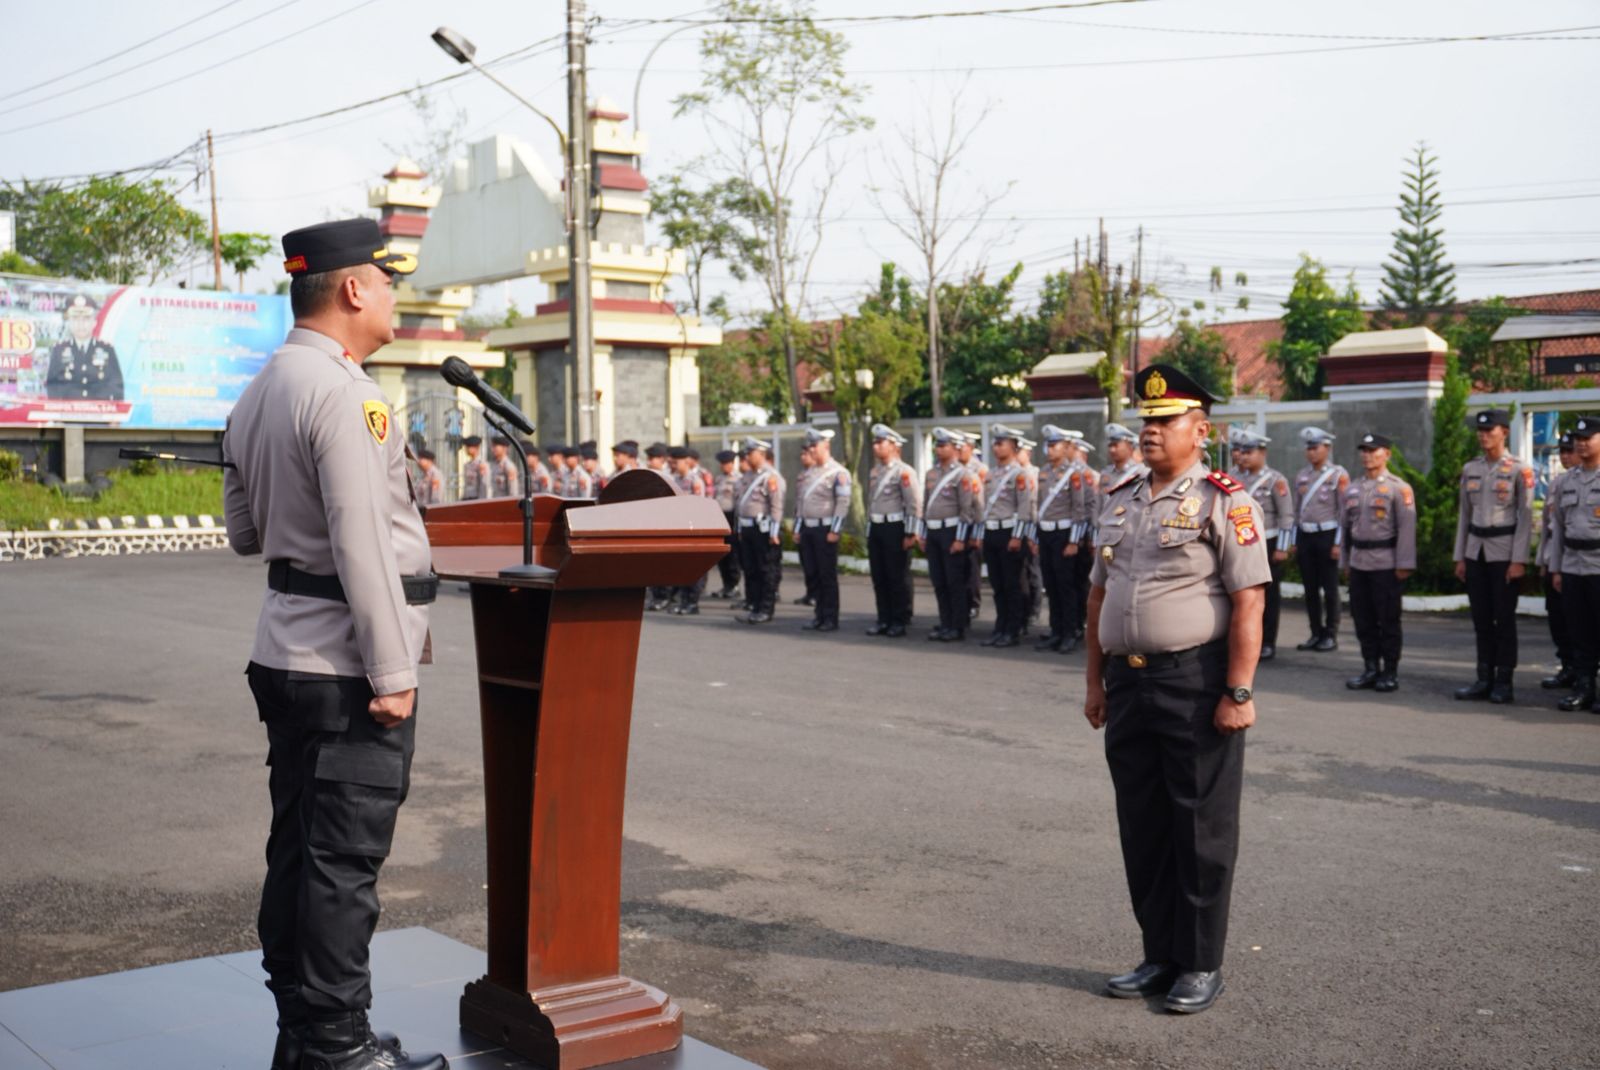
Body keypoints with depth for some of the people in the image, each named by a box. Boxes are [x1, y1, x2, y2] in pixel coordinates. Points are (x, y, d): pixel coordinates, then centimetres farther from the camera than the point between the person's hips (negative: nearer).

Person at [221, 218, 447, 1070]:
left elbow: (243, 530, 21)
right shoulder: (344, 393, -17)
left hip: (285, 649, 10)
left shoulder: (257, 395, 13)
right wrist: (391, 671, -20)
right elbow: (361, 542, -22)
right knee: (346, 860, -2)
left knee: (299, 846, 15)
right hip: (345, 660, -10)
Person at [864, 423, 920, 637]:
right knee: (879, 577, 9)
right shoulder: (874, 472, 14)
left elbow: (914, 505, -13)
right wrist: (869, 529, 18)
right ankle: (884, 619, 17)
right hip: (875, 528, 7)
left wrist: (910, 534, -16)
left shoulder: (903, 471, -10)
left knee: (898, 577, -1)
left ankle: (900, 621, 7)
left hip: (894, 528, -7)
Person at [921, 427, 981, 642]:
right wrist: (923, 535, 15)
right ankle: (945, 624, 16)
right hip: (933, 532, 7)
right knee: (938, 582, 9)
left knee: (955, 582, -2)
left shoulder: (963, 474, -8)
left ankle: (958, 627, 4)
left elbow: (967, 509, -12)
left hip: (951, 531, -7)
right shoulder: (931, 474, 14)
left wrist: (960, 539, -16)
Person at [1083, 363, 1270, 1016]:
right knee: (1142, 829, 13)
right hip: (1128, 685, 7)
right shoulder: (1119, 502, 12)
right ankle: (1159, 957, 26)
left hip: (1196, 685, -6)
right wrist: (1096, 682, 14)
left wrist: (1239, 693, -18)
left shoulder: (1223, 503, -8)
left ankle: (1200, 966, 17)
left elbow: (1248, 602, -13)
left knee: (1201, 832, 4)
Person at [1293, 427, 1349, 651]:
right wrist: (1294, 541, 12)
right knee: (1310, 588, 7)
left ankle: (1331, 635, 6)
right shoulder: (1301, 475, 12)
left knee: (1329, 588, 0)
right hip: (1304, 535, 5)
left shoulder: (1338, 475, -4)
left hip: (1327, 535, -5)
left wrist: (1338, 543, -12)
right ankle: (1316, 633, 14)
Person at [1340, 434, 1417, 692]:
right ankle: (1371, 669, 17)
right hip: (1358, 563, 5)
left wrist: (1404, 564, -14)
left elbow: (1407, 527, -10)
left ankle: (1390, 673, 9)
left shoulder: (1399, 488, -5)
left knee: (1388, 620, 1)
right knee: (1363, 620, 8)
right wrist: (1345, 561, 15)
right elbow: (1344, 527, 17)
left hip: (1386, 564, -5)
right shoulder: (1352, 489, 12)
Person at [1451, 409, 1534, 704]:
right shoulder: (1470, 469, 9)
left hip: (1504, 552, -5)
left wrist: (1519, 560, -13)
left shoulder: (1519, 470, -6)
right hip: (1475, 552, 5)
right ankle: (1484, 679, 14)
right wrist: (1460, 556, 9)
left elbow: (1526, 517, -7)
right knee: (1481, 619, 8)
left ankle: (1503, 683, 7)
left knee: (1504, 619, 0)